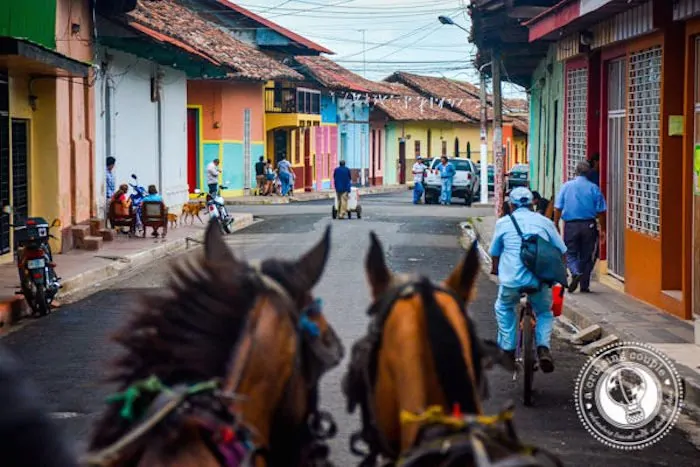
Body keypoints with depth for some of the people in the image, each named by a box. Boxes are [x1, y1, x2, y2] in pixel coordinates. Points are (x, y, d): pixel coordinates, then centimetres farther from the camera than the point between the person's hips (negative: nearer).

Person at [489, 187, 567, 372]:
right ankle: (543, 347, 1)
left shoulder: (503, 222, 12)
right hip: (541, 279, 1)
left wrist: (495, 270, 40)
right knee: (544, 313, 24)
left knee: (504, 309, 29)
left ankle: (508, 349, 23)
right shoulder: (544, 222, 14)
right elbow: (561, 251, 15)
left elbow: (495, 253, 20)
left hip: (512, 279, -1)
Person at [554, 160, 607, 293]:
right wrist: (602, 230, 6)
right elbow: (601, 211, -1)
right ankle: (584, 285, 12)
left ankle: (576, 273, -20)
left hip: (571, 225, -1)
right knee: (586, 256, 10)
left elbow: (558, 208, -1)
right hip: (589, 225, 1)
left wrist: (556, 225, 7)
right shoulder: (594, 188, -2)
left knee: (571, 253, 8)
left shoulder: (566, 186, 0)